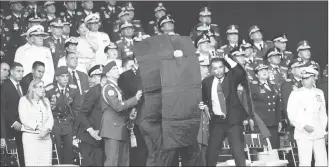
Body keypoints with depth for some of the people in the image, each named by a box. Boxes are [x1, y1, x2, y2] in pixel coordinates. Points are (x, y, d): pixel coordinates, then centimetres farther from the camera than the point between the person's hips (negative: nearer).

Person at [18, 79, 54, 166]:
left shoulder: (46, 100, 19)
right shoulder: (24, 100, 3)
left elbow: (50, 118, 10)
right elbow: (24, 119, -7)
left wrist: (47, 129, -10)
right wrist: (38, 127, -17)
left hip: (45, 136, 4)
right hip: (30, 136, -4)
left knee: (46, 163, -3)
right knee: (32, 163, -11)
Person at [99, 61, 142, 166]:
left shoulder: (117, 88, 20)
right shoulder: (108, 88, -9)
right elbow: (118, 106, -20)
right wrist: (135, 98, -15)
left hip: (121, 128, 9)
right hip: (112, 127, -9)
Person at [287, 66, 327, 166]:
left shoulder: (319, 93, 12)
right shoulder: (296, 94, 0)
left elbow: (323, 112, 18)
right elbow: (291, 115, -4)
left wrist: (323, 128, 9)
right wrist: (304, 126, -14)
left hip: (319, 134, 4)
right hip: (303, 134, -4)